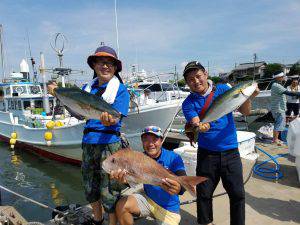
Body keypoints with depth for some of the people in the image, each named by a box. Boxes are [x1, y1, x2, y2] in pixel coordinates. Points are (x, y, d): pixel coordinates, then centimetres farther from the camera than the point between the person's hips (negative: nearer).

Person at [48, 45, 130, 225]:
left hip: (109, 144, -6)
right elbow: (76, 111, 12)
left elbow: (116, 118, -17)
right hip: (88, 143, 6)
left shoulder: (121, 90, -6)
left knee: (108, 190, 1)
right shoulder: (87, 87, 11)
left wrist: (108, 120, -39)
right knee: (90, 186, 20)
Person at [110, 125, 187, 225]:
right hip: (148, 199, 3)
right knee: (121, 205, -16)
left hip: (168, 207, -2)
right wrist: (125, 179, -43)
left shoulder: (173, 158, -18)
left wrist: (179, 188, -55)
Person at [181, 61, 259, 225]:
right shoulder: (188, 103, -3)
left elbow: (245, 112, -2)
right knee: (204, 194, 11)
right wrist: (200, 126, -40)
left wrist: (248, 98, -22)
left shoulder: (223, 89, -2)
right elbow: (196, 124, -17)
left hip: (231, 151, 1)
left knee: (238, 194, 8)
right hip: (207, 154, 0)